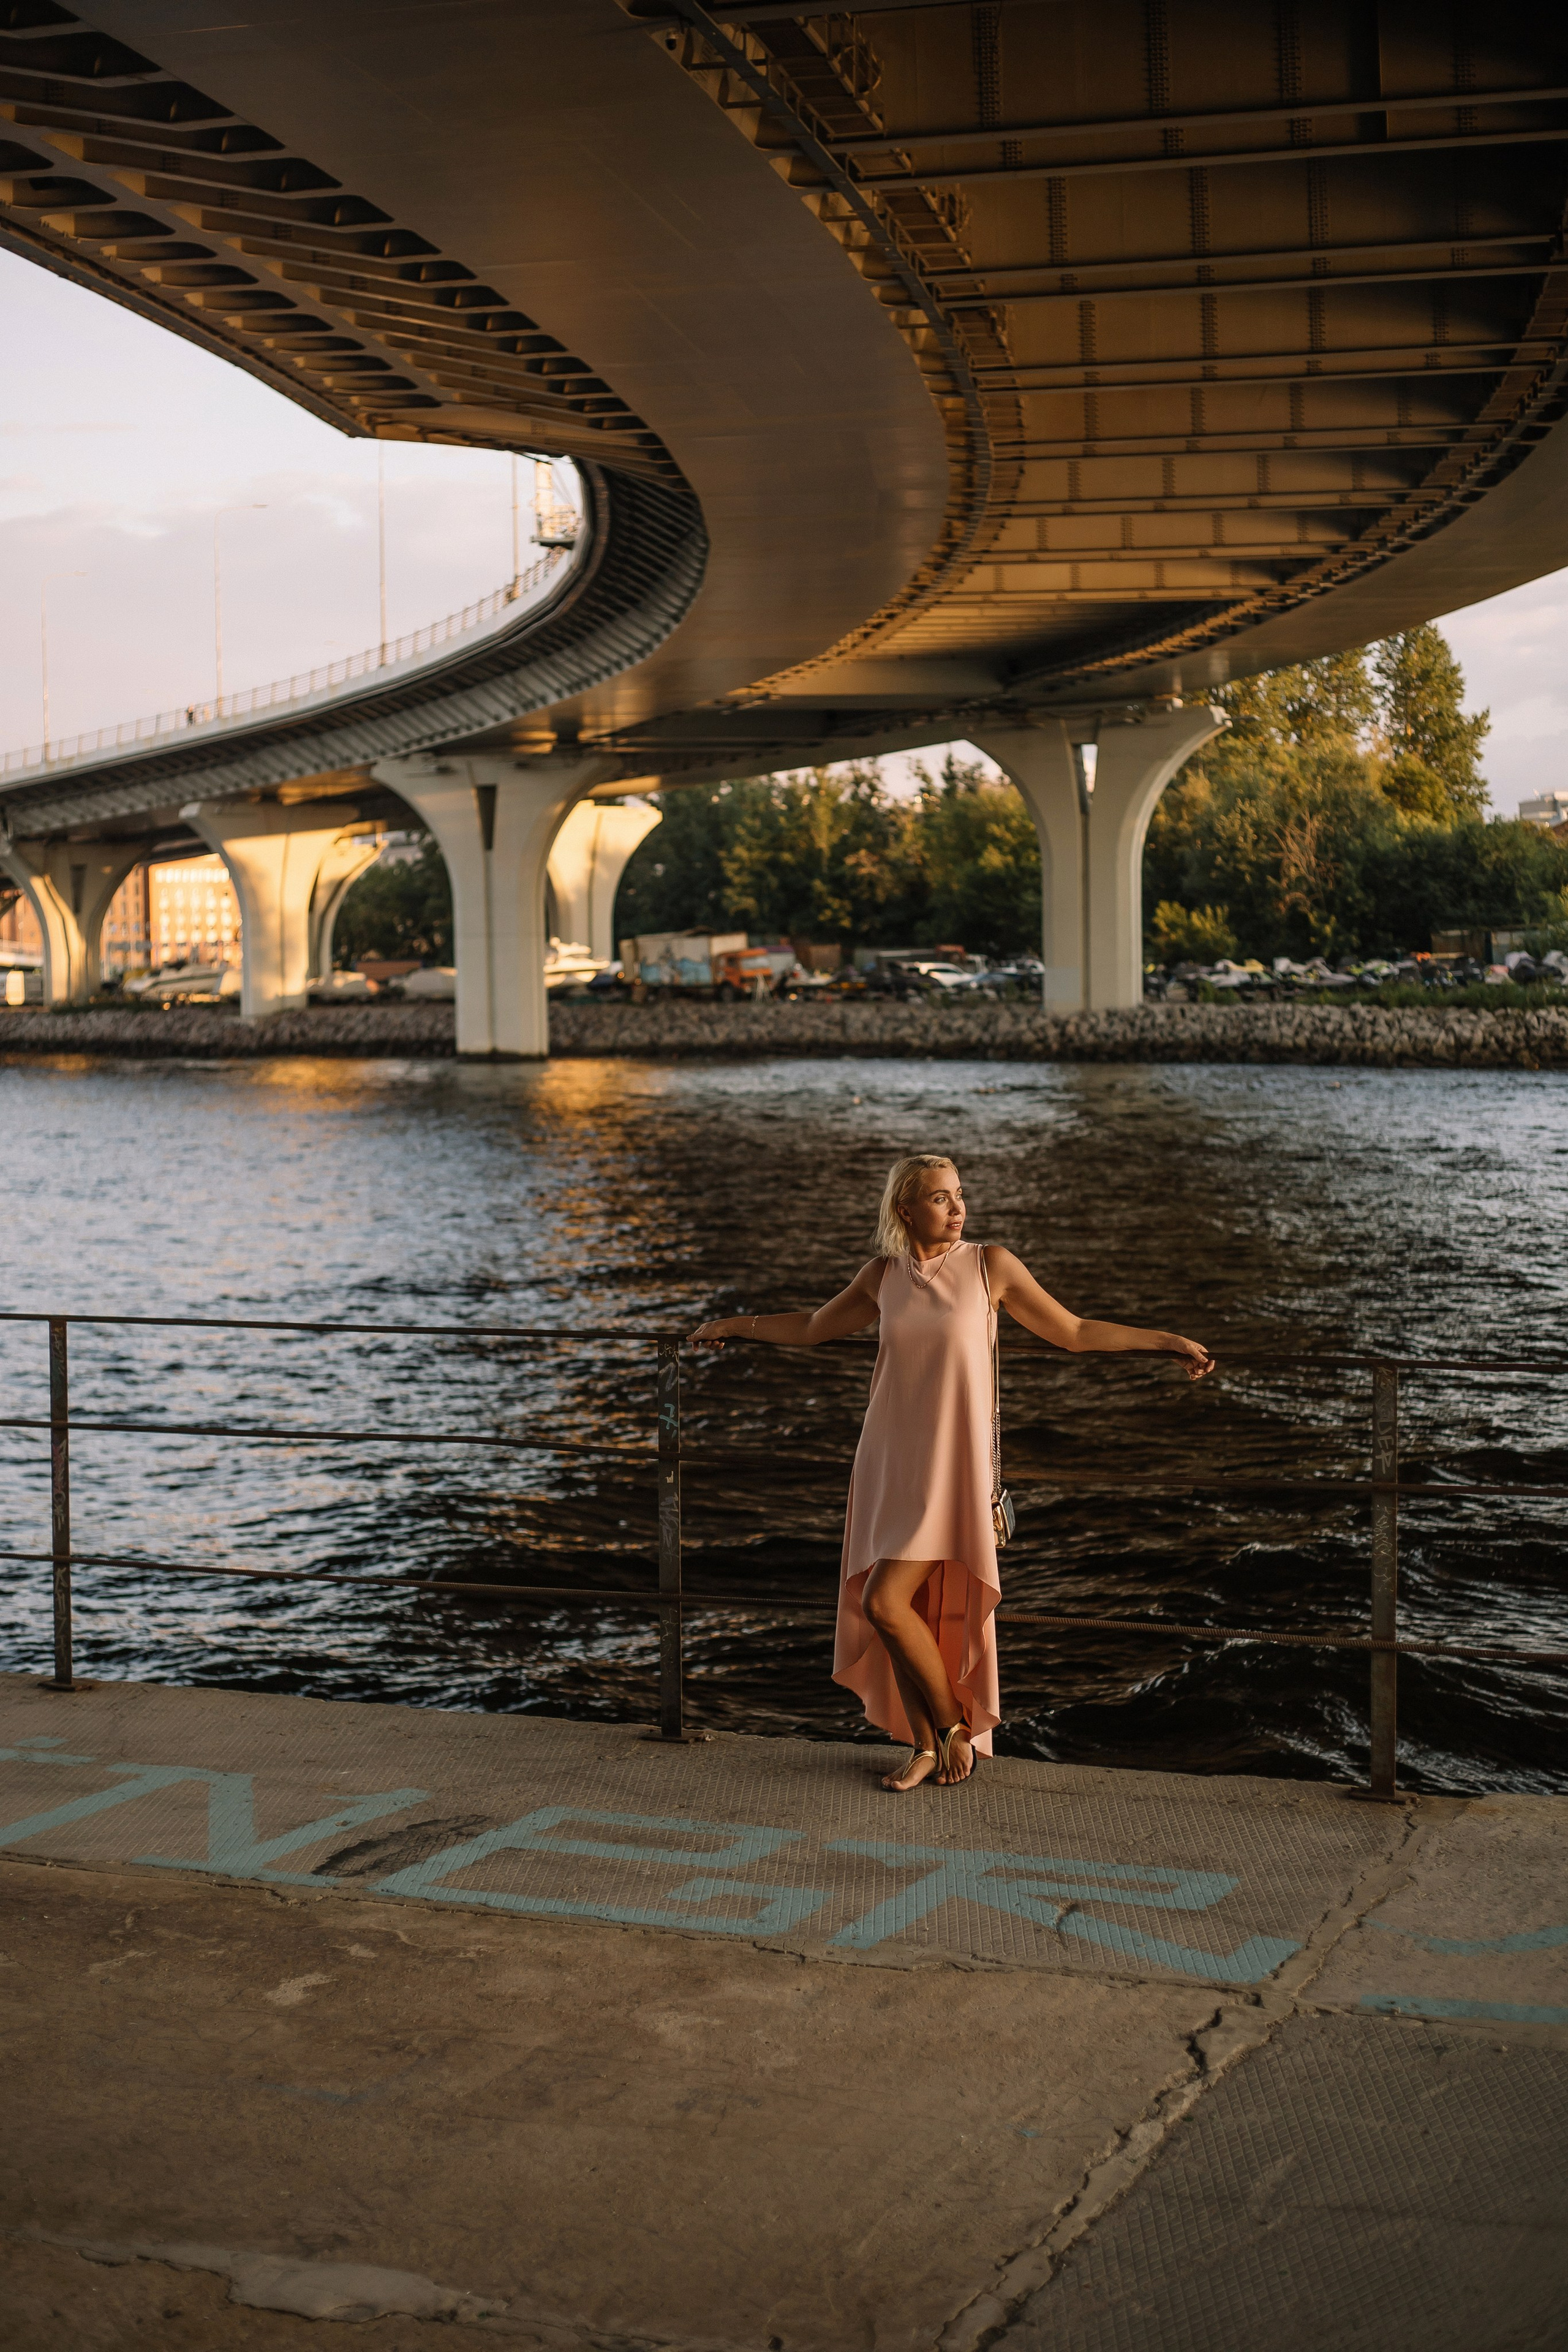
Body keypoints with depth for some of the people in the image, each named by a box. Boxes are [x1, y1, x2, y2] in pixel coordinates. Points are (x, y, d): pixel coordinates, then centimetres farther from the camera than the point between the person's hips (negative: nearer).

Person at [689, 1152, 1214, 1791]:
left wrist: (1169, 1341, 1)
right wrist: (737, 1324, 28)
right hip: (890, 1464, 4)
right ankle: (926, 1747, 21)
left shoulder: (990, 1265, -5)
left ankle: (954, 1725, 7)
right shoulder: (884, 1276, 5)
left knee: (885, 1603, -13)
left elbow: (1073, 1333, 3)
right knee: (907, 1610, 6)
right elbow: (815, 1327, 23)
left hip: (953, 1464, -4)